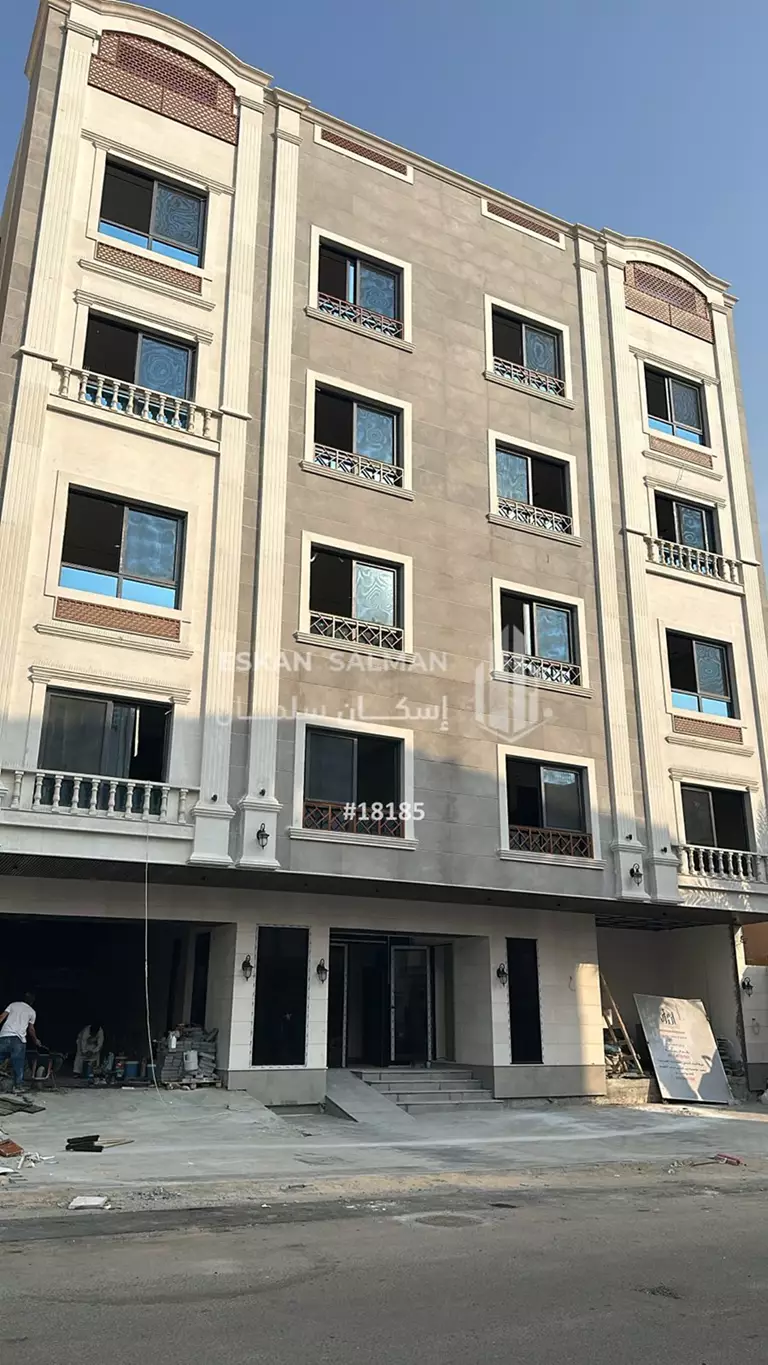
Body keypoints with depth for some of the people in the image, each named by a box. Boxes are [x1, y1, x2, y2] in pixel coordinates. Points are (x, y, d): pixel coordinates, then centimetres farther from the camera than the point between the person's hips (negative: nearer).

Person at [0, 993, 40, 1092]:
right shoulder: (32, 1012, 17)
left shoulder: (13, 1004, 19)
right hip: (18, 1038, -1)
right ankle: (18, 1085, 3)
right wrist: (36, 1041, 41)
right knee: (18, 1063, 6)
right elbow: (31, 1029, 25)